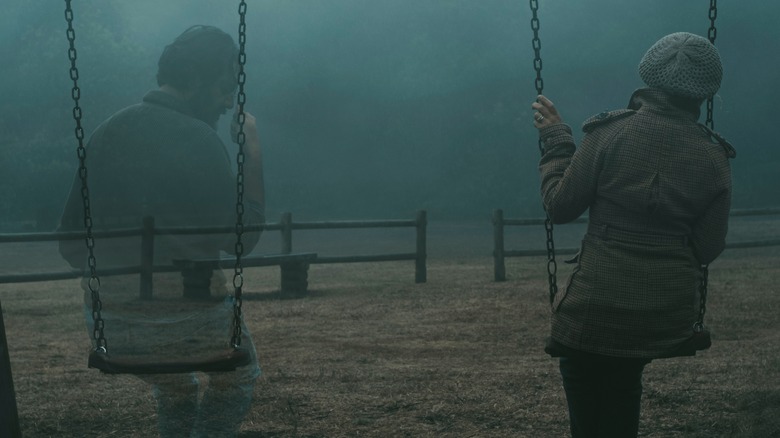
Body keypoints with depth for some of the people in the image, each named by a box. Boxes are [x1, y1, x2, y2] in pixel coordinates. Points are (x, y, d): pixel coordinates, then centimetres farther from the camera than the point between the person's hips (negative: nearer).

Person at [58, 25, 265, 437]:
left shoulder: (105, 133, 7)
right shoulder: (199, 139, -12)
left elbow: (71, 244, 7)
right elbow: (242, 236, -8)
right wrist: (253, 150, -2)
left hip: (107, 325, 6)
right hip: (184, 315, -5)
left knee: (175, 388, 35)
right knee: (237, 375, 27)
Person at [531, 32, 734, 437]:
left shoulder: (610, 134, -10)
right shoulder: (714, 160, -2)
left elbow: (559, 206, -5)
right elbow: (708, 248, 2)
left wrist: (555, 139, 7)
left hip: (597, 312, -3)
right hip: (668, 318, 4)